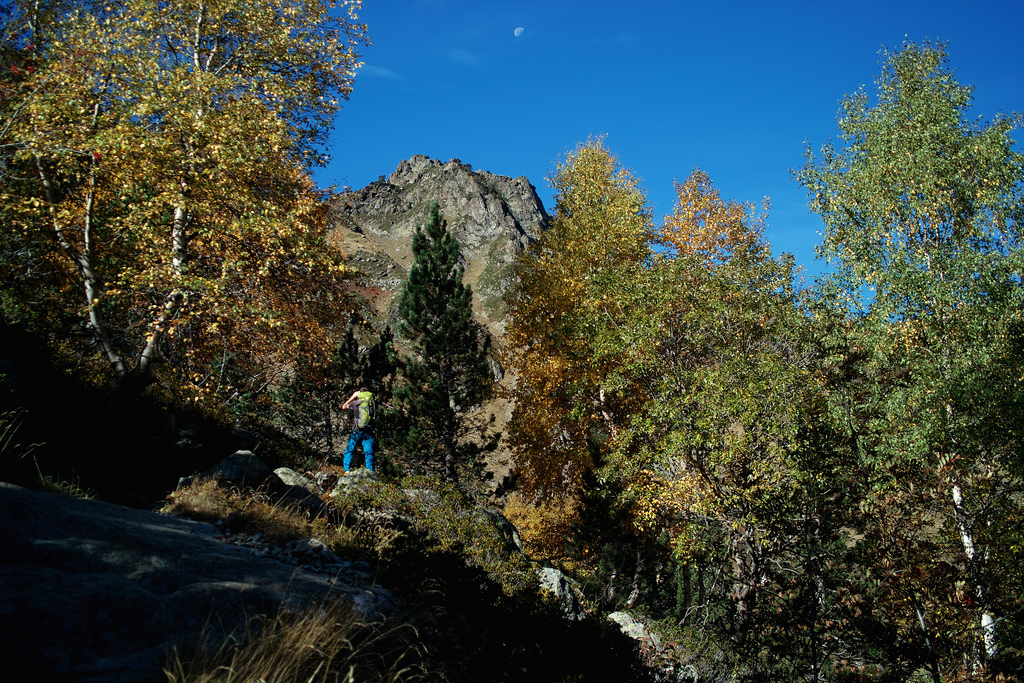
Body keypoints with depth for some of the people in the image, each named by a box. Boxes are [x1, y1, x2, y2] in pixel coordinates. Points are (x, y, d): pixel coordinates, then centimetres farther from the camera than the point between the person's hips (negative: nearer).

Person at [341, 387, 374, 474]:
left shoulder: (356, 403, 1)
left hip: (357, 431, -2)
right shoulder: (371, 402, 8)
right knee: (368, 452, 2)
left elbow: (343, 407, 14)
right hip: (369, 431, 2)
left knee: (349, 450, 6)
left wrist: (353, 397, 16)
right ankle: (370, 471, -8)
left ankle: (346, 470, -6)